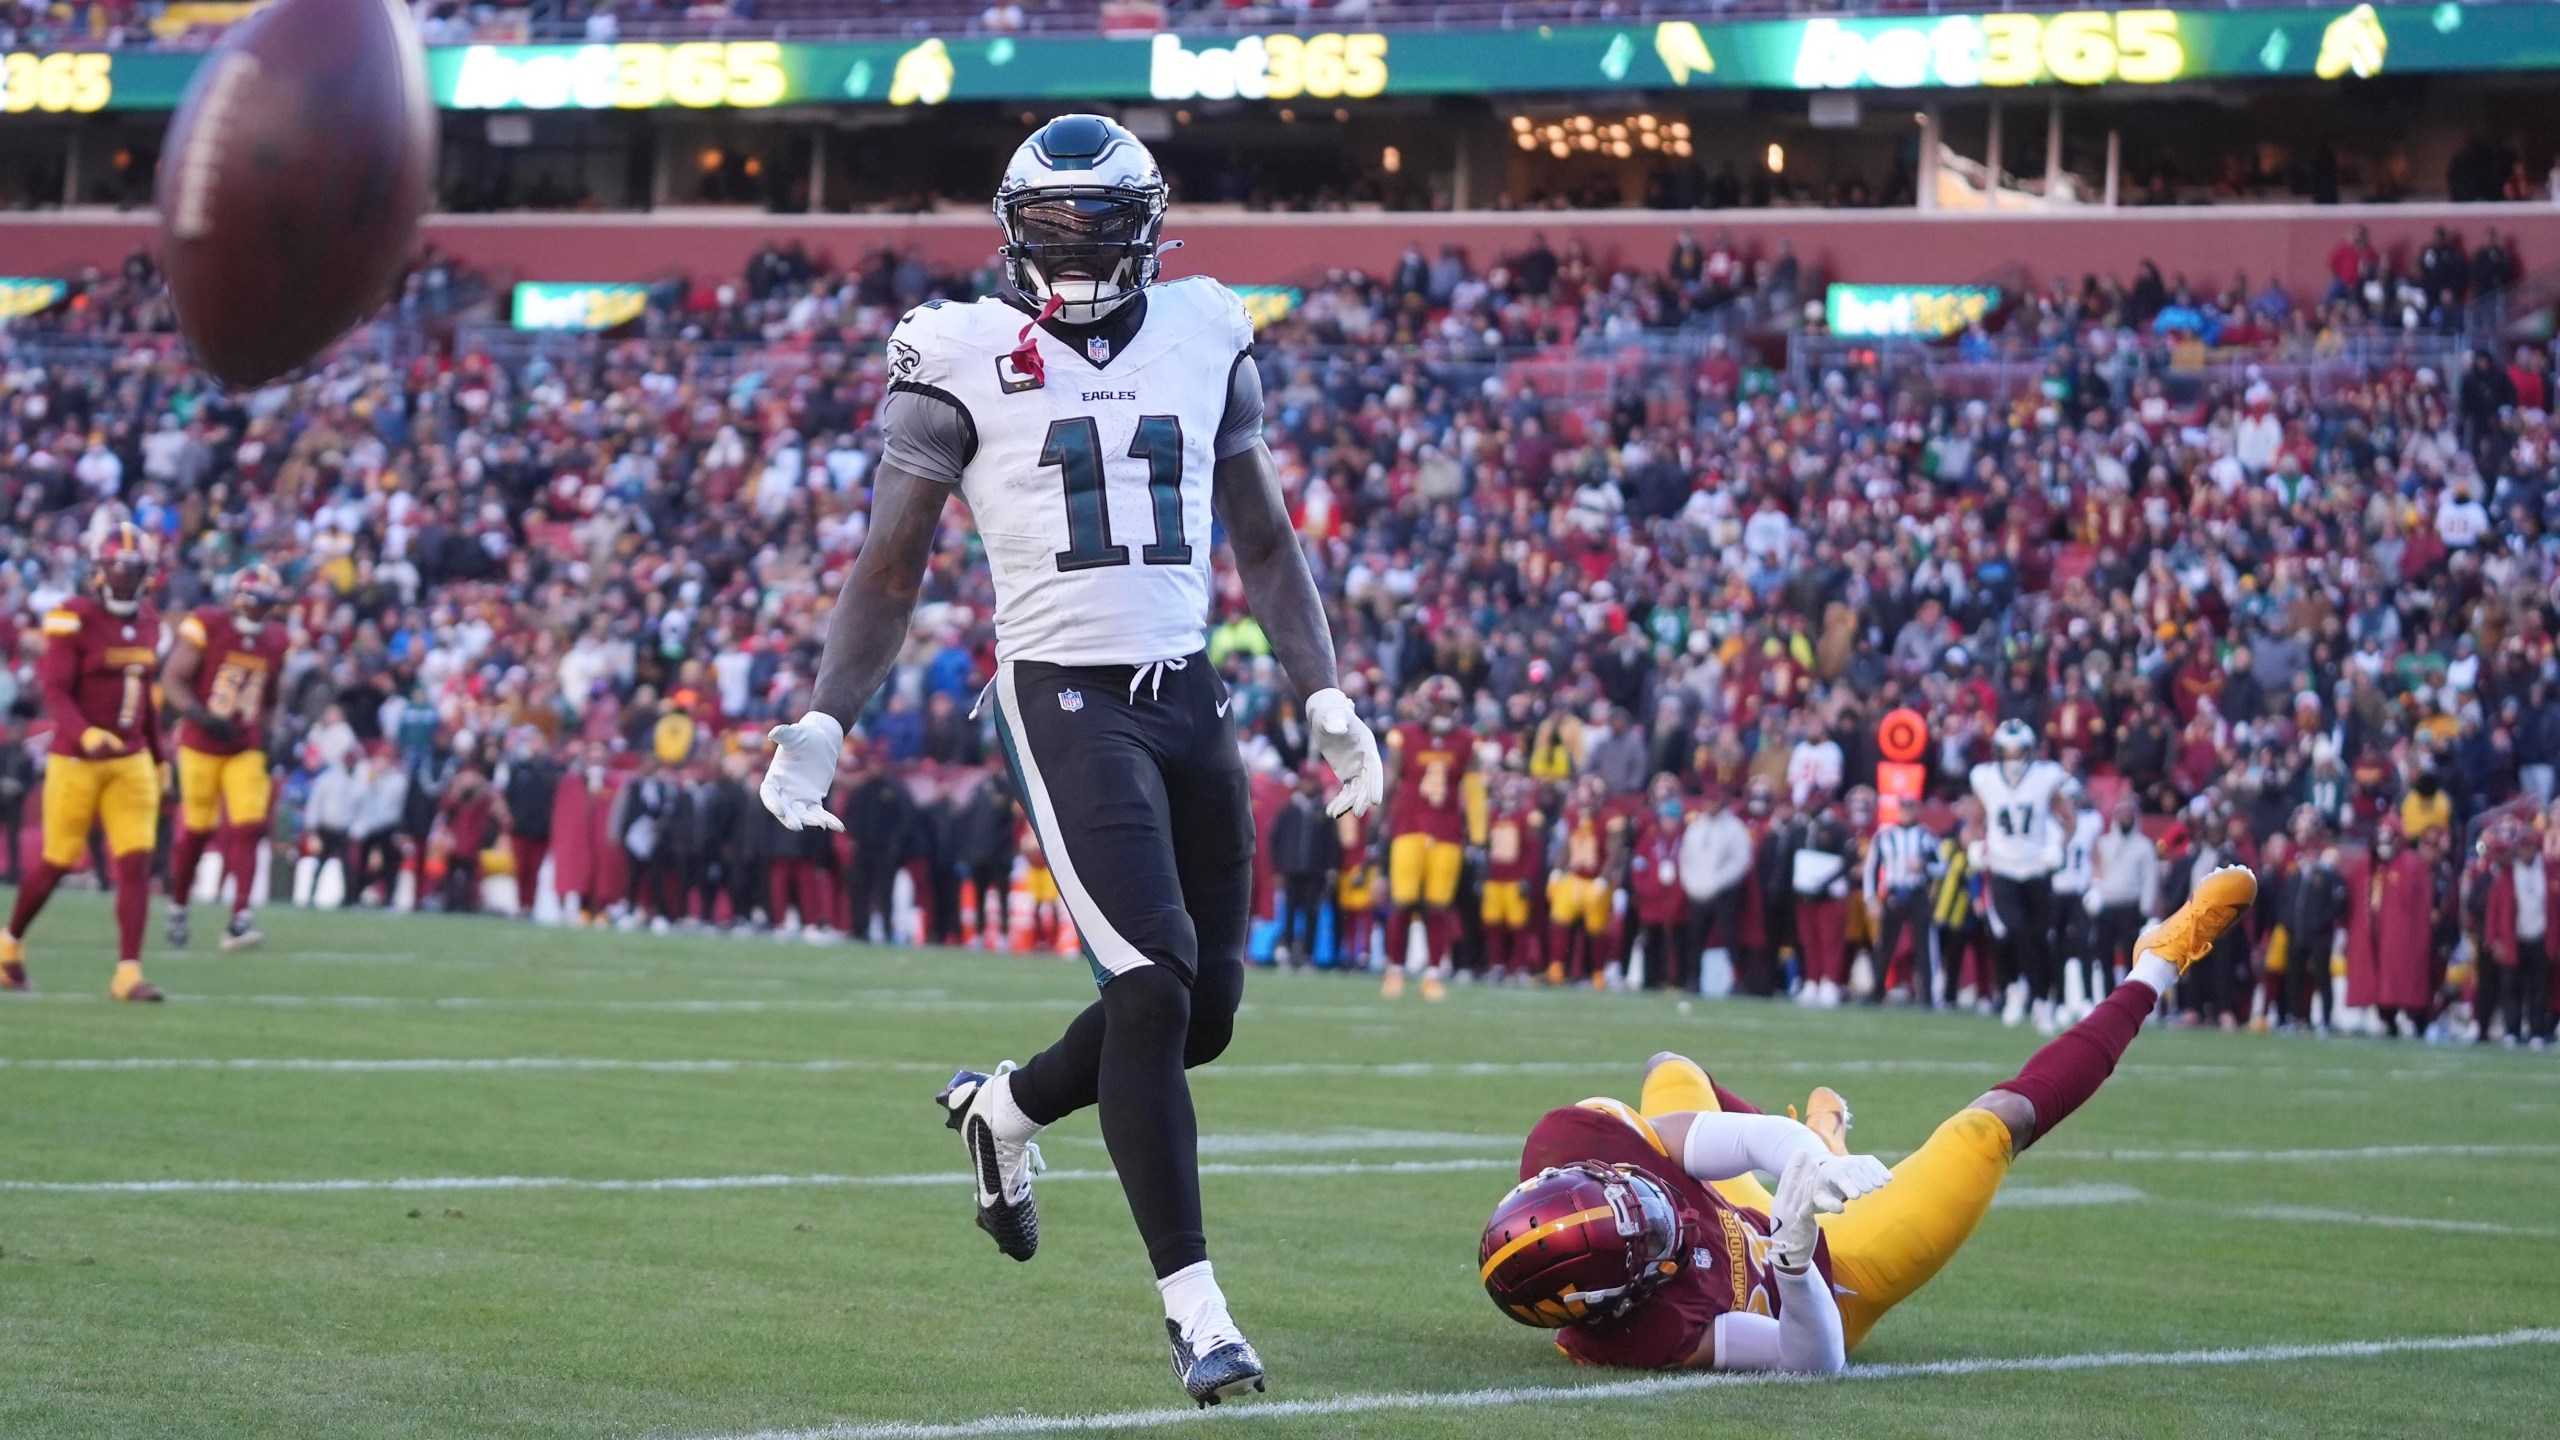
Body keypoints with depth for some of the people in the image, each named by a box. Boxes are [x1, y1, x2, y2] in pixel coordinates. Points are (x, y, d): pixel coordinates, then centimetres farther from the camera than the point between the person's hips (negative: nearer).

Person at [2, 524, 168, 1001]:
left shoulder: (148, 622, 7)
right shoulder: (75, 620, -14)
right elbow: (55, 693, -19)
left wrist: (157, 758, 20)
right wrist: (86, 734, -36)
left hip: (131, 761, 5)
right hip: (75, 760, -5)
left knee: (136, 863, -6)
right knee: (57, 862, 6)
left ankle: (128, 972, -6)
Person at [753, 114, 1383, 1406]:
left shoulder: (1201, 340, 10)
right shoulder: (965, 359, -2)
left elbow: (1264, 542, 18)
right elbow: (891, 568, 2)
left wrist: (1326, 697, 11)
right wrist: (819, 724, -6)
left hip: (1187, 694, 5)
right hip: (1064, 700, -5)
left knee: (1203, 1010, 4)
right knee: (1156, 982, -17)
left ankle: (1001, 1107, 34)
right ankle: (1194, 1308, -12)